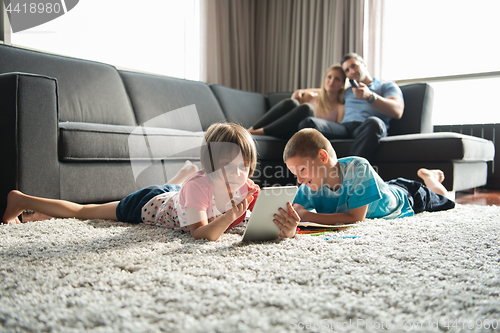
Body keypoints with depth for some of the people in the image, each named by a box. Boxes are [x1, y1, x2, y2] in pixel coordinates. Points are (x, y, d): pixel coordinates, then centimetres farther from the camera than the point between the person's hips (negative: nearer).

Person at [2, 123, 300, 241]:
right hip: (148, 204, -3)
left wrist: (287, 227, -52)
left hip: (173, 195, 4)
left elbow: (273, 221, -30)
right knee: (81, 211, 12)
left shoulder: (248, 190, -24)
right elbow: (201, 234, -44)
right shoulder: (198, 184, -39)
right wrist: (230, 215, -61)